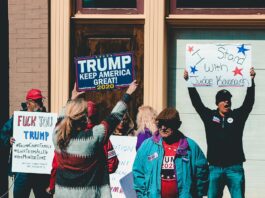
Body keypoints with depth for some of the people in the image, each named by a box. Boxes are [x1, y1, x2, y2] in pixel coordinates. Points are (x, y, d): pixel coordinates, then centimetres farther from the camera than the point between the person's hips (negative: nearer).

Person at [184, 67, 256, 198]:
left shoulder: (238, 116, 7)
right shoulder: (209, 116, 9)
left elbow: (249, 102, -2)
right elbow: (196, 101, 5)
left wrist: (251, 80, -12)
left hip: (234, 168, -1)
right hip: (215, 168, 1)